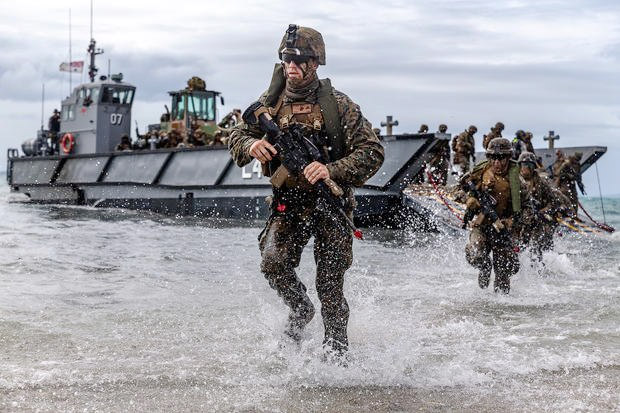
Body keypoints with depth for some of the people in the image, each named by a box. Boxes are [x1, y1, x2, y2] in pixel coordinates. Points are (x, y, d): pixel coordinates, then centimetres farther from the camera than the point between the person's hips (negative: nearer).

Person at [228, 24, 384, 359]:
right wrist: (252, 145, -16)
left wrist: (332, 171, -28)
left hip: (330, 203, -3)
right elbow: (236, 136, 9)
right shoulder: (271, 102, 1)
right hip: (287, 203, 3)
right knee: (273, 264, -17)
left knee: (330, 286, 0)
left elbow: (372, 152, -12)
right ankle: (300, 310, 15)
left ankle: (336, 349, 21)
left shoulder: (338, 105, -9)